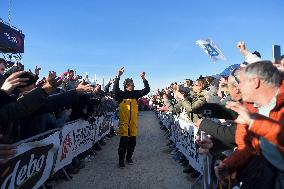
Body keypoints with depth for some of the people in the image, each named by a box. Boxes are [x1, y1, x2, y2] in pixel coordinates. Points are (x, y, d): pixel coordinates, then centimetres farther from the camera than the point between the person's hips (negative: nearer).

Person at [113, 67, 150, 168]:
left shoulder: (135, 93, 6)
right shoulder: (121, 94, -5)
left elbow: (147, 90, 4)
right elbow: (115, 89, -23)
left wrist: (144, 79, -6)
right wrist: (118, 76, -32)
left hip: (133, 121, 4)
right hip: (124, 121, -4)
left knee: (132, 141, 11)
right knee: (124, 141, -5)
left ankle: (129, 157, 29)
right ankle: (121, 160, 8)